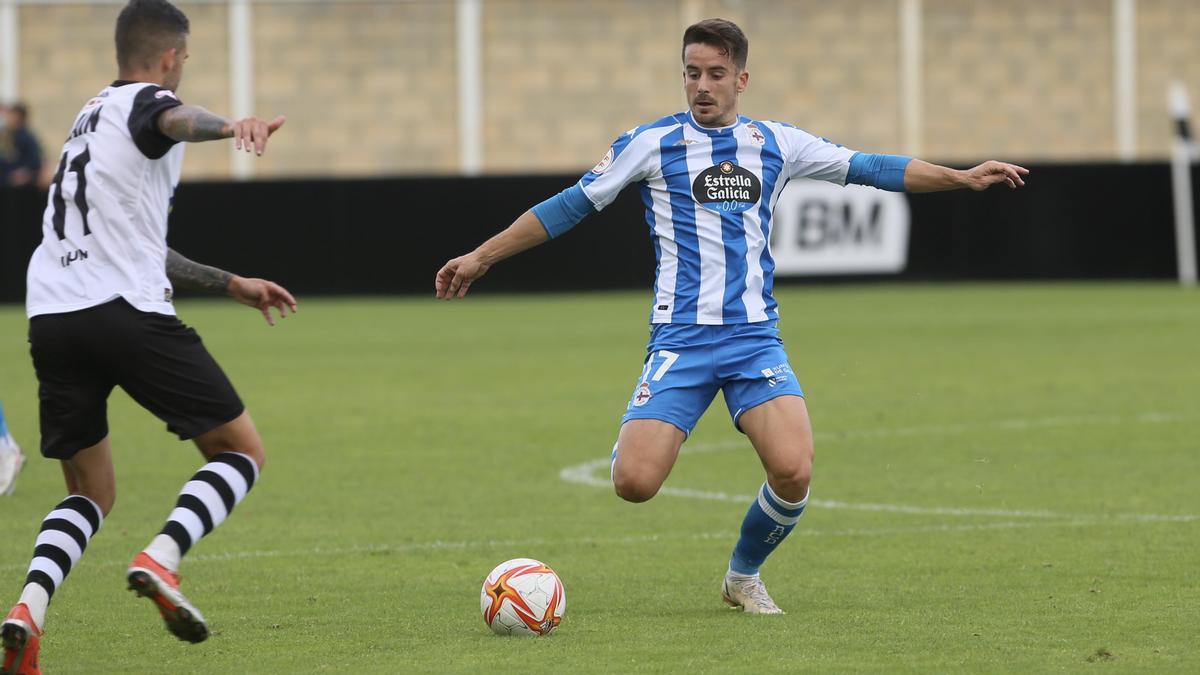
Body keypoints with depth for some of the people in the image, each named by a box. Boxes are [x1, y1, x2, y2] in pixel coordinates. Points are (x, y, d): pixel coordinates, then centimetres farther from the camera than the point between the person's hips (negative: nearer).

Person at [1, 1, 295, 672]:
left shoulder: (93, 114, 29)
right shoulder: (143, 100, 3)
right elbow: (173, 120, -25)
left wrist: (231, 283, 44)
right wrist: (234, 125, -47)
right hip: (127, 311, -8)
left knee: (91, 495, 17)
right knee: (242, 452, 5)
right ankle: (162, 559, -19)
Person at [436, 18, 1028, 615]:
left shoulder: (775, 144, 10)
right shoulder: (651, 143, 3)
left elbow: (868, 169, 19)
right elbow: (571, 206, 8)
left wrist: (963, 177, 17)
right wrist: (481, 256, 7)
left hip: (755, 337, 2)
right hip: (680, 339, -2)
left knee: (793, 473, -21)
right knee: (635, 483, -20)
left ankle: (743, 575, 9)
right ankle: (634, 439, 21)